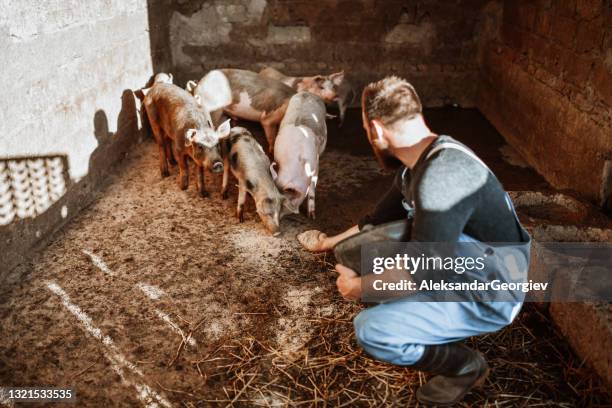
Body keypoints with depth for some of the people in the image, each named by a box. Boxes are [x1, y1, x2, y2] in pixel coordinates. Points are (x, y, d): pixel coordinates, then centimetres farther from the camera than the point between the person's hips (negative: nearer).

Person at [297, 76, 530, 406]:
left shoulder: (441, 177, -32)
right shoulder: (421, 162, 0)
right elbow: (380, 219, 16)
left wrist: (360, 286, -14)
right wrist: (331, 242, 27)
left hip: (487, 297, -9)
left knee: (371, 331, -21)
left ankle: (465, 365, 2)